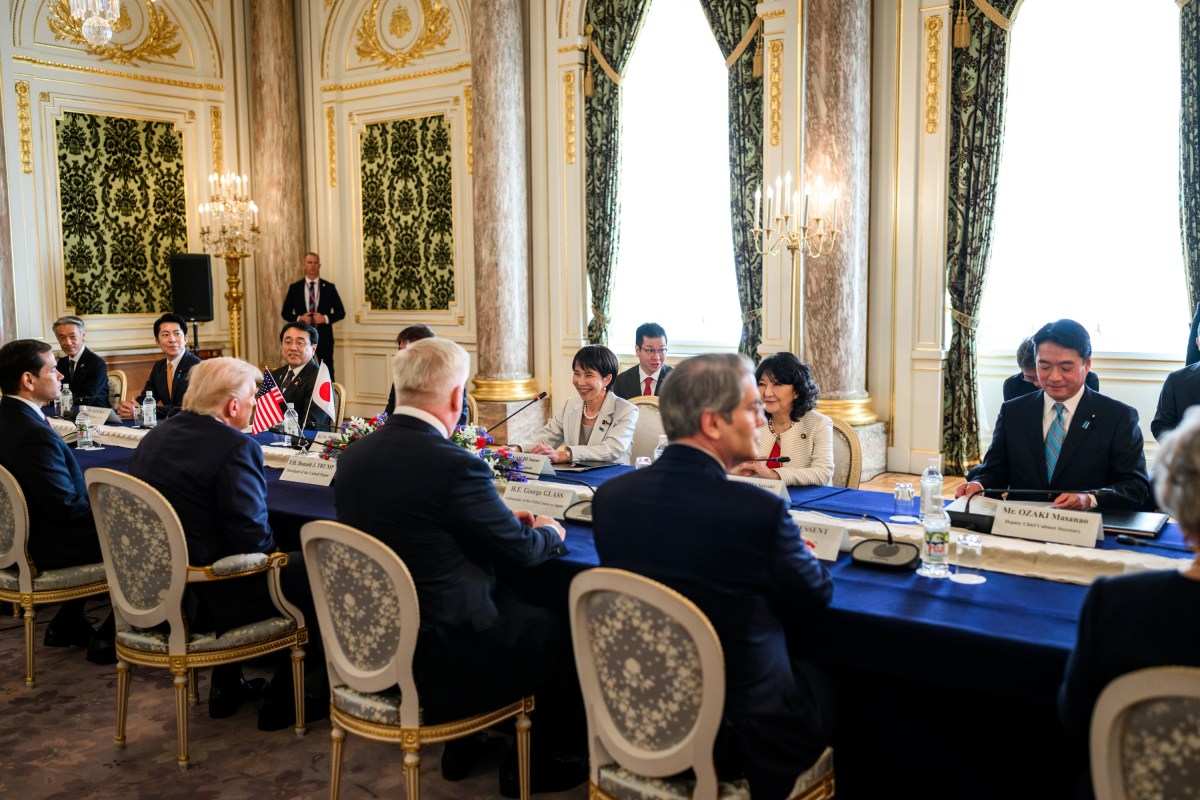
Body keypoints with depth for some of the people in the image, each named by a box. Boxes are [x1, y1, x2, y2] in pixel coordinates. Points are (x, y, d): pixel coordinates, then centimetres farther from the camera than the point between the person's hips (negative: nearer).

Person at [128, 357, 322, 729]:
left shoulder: (156, 435, 5)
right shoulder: (235, 448, -20)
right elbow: (253, 540, -22)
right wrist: (273, 555, 0)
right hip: (202, 601, -9)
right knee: (309, 573, 5)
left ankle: (227, 687, 34)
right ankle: (282, 701, 14)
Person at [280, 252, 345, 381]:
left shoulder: (329, 287, 5)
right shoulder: (294, 288, 6)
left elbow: (341, 312, 4)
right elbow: (285, 313, 7)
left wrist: (325, 318, -13)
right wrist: (299, 318, -12)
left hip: (324, 336, 0)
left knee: (327, 373, 1)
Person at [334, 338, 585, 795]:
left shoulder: (354, 456, -2)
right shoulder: (455, 465, -24)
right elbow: (521, 551, -11)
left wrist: (503, 518, 14)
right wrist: (550, 533, 11)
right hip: (439, 659, -8)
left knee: (516, 601, 28)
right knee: (564, 628, 13)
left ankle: (463, 743, 35)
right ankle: (531, 765, 27)